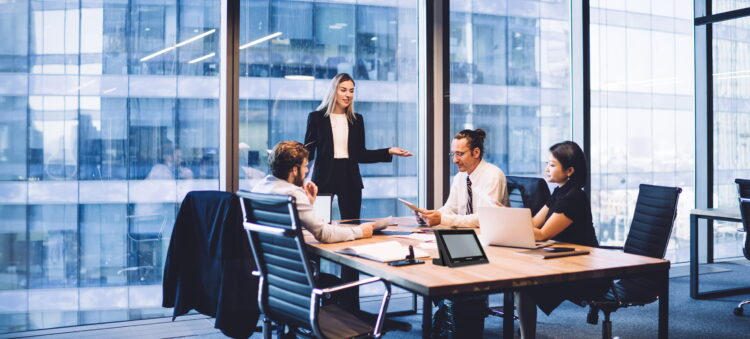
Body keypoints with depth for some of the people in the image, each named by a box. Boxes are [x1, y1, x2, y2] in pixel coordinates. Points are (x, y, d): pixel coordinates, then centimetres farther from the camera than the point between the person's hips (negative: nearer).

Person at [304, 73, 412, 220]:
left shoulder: (357, 119, 12)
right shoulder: (316, 117, 3)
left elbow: (360, 155, 12)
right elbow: (308, 151, 1)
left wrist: (389, 152, 3)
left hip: (350, 178, 3)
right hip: (324, 176, -3)